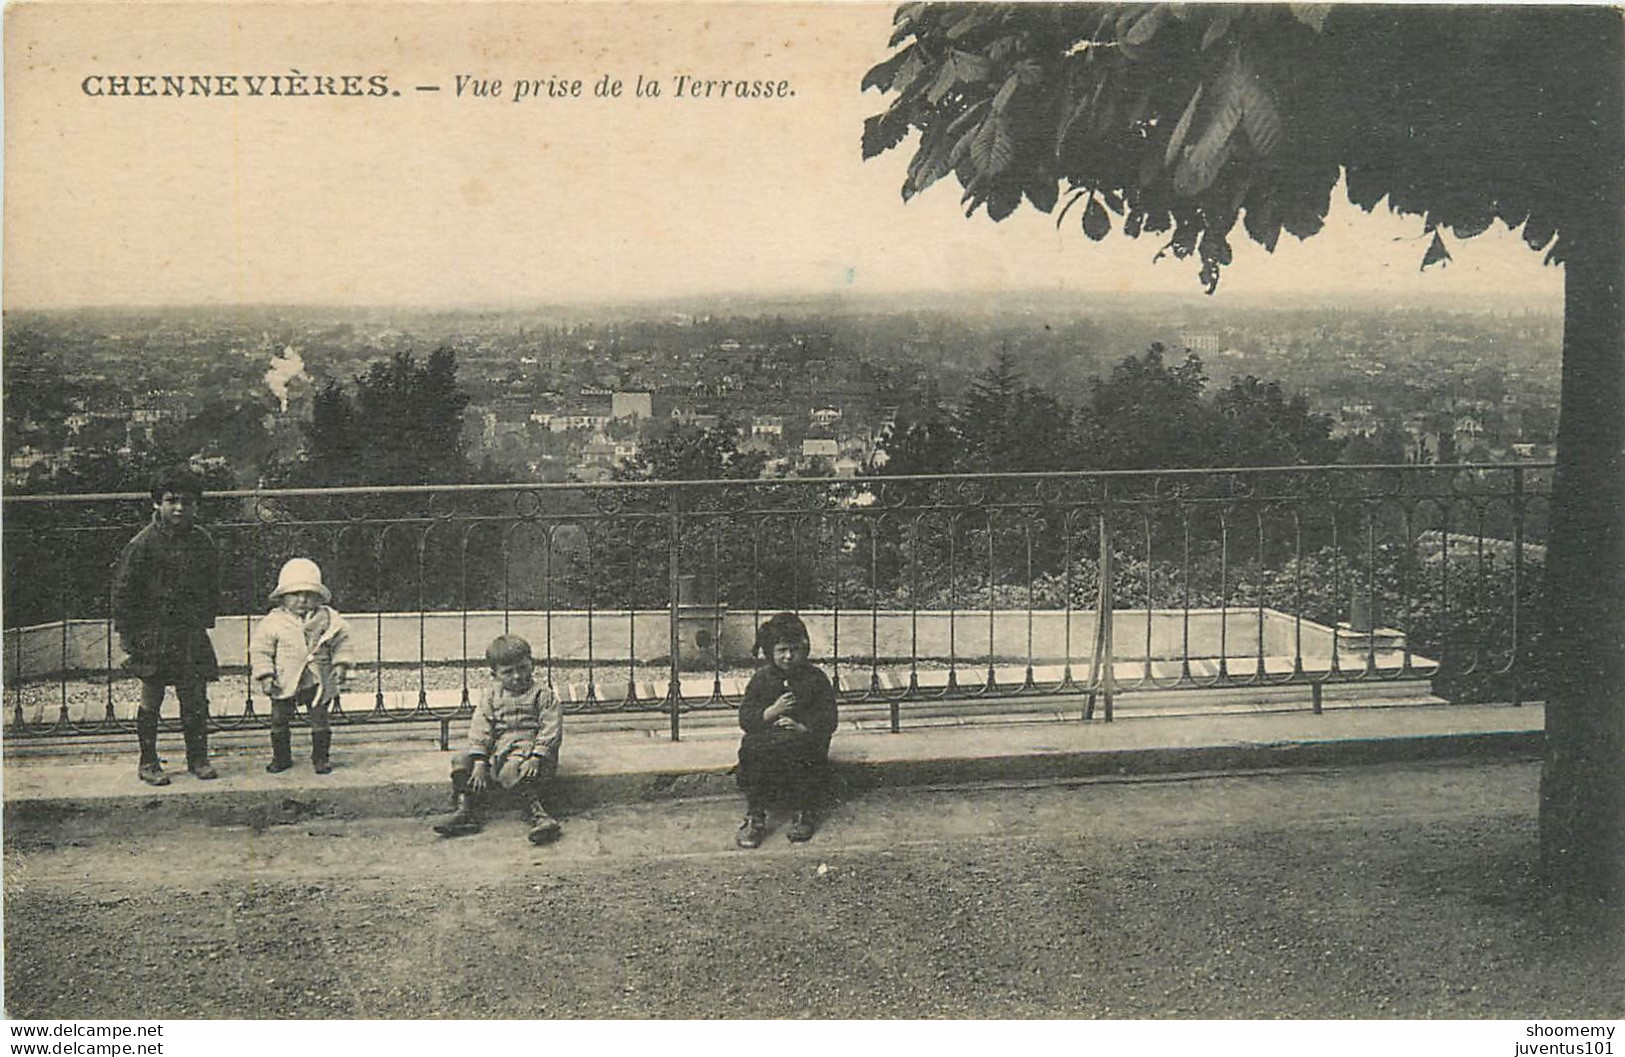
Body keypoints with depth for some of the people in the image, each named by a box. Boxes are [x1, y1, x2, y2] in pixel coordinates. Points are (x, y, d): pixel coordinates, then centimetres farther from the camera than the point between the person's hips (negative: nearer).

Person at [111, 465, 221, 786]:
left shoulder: (203, 542, 5)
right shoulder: (143, 544, -8)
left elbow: (212, 588, 17)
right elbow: (123, 592, -6)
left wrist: (207, 620, 12)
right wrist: (127, 639, -7)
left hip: (192, 633, 3)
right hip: (154, 632, -3)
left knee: (196, 698, 5)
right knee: (151, 699, 4)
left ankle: (198, 757, 17)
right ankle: (148, 762, 15)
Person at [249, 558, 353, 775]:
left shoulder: (329, 618, 0)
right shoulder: (273, 622, -5)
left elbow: (341, 641, 10)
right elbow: (260, 649, -1)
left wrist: (341, 663, -1)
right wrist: (265, 675, -7)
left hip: (317, 680, 0)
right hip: (284, 682, 0)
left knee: (319, 719, 2)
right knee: (279, 720, 7)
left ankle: (321, 757, 16)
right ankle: (281, 757, 24)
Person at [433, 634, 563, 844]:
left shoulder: (542, 694, -1)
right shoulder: (491, 694, 10)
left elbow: (551, 729, -8)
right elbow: (480, 728, 0)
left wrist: (535, 758, -21)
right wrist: (479, 762, -13)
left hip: (530, 748, -5)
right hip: (497, 749, 5)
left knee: (512, 771, -36)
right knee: (461, 761, -14)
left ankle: (539, 815, -37)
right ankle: (465, 812, -12)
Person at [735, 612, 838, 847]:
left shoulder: (816, 679, 7)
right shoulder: (761, 678, 9)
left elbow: (829, 721, 2)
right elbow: (745, 719, 2)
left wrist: (803, 728, -17)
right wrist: (772, 711, -16)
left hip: (805, 738, -1)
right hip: (765, 738, 1)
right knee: (751, 751, -32)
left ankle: (802, 814, -16)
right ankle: (754, 817, -19)